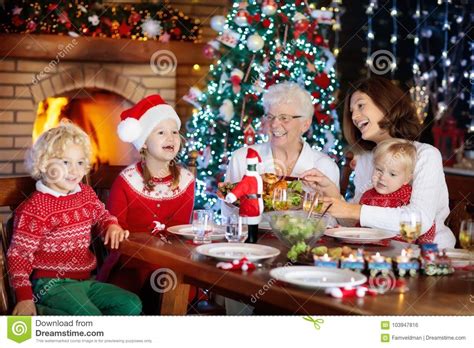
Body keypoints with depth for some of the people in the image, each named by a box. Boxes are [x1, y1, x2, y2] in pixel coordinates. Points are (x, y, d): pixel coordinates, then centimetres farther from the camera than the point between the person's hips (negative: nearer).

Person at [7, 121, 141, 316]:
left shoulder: (86, 194, 8)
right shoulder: (34, 208, -13)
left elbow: (102, 215, 29)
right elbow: (18, 254, -12)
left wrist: (112, 226, 5)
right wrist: (24, 298, -18)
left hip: (84, 280, 8)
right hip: (51, 283, -8)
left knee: (132, 305, -4)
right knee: (90, 316, -29)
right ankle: (41, 312, -12)